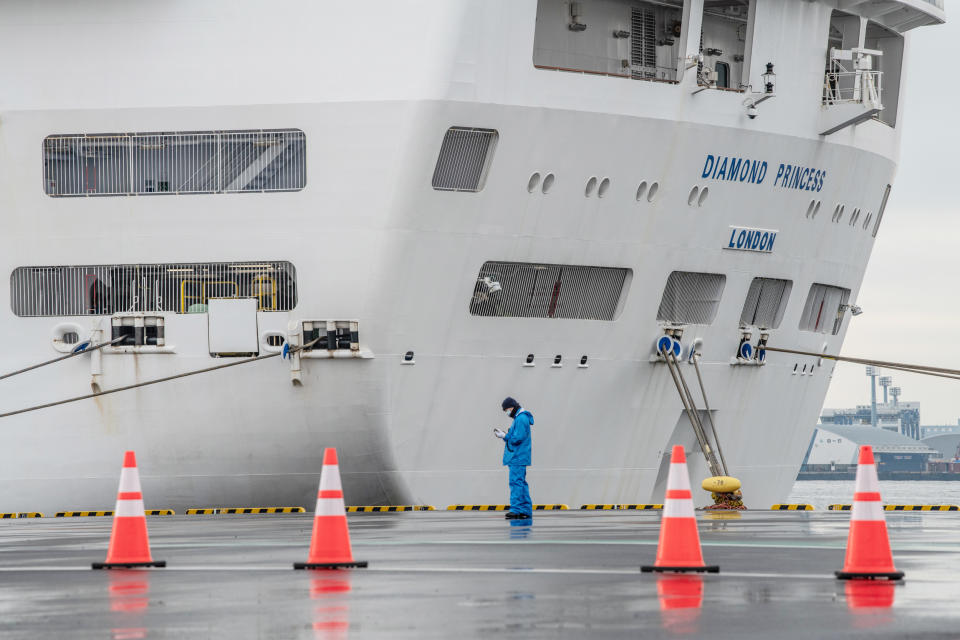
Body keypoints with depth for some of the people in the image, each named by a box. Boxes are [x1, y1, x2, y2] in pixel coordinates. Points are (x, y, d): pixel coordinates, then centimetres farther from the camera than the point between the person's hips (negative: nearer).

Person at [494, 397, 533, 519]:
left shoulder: (521, 419, -14)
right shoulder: (519, 418, 19)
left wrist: (504, 436, -10)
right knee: (521, 483, 12)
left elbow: (517, 439, -20)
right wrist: (505, 434, 9)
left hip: (518, 457, -11)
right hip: (517, 458, 11)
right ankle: (526, 511, 14)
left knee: (516, 482, -12)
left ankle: (516, 510, -15)